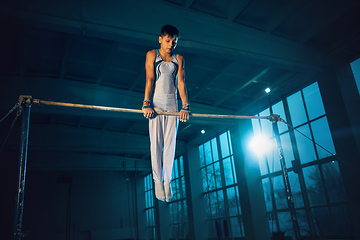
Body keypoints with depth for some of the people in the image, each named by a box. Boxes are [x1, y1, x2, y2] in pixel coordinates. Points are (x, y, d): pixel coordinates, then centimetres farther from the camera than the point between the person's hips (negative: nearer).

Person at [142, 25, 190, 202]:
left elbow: (181, 82, 2)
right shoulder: (152, 55, 4)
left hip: (172, 104, 2)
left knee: (170, 144, 0)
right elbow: (149, 79, -5)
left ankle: (167, 181, 9)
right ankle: (158, 180, 5)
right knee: (156, 143, -4)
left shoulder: (179, 59, 10)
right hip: (155, 104, -2)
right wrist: (146, 104, -15)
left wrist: (185, 106, -9)